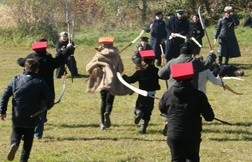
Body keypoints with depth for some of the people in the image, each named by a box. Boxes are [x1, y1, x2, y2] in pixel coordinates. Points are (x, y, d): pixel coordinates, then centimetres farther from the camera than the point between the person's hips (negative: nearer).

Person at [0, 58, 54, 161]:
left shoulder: (16, 80, 2)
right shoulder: (40, 82, -4)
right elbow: (49, 98, -10)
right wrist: (47, 106, 13)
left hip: (17, 116, 1)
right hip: (32, 117, -1)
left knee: (16, 132, 19)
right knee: (28, 139, 14)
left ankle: (14, 144, -12)